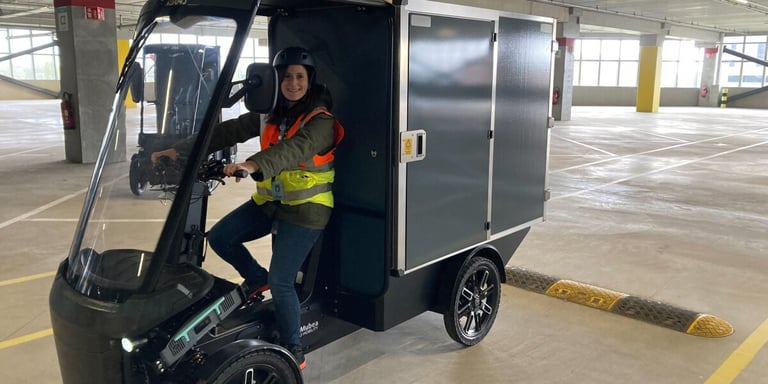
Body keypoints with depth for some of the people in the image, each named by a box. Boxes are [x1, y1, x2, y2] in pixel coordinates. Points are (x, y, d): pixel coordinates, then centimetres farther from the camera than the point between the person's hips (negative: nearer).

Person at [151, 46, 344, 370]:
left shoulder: (320, 120, -16)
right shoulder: (270, 113, 5)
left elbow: (295, 148, -35)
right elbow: (230, 131, -2)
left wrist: (254, 165, -53)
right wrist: (182, 150, -12)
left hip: (305, 209, -7)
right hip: (268, 202, 7)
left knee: (281, 282, -8)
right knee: (219, 237, 1)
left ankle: (293, 352, 11)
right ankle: (256, 278, 27)